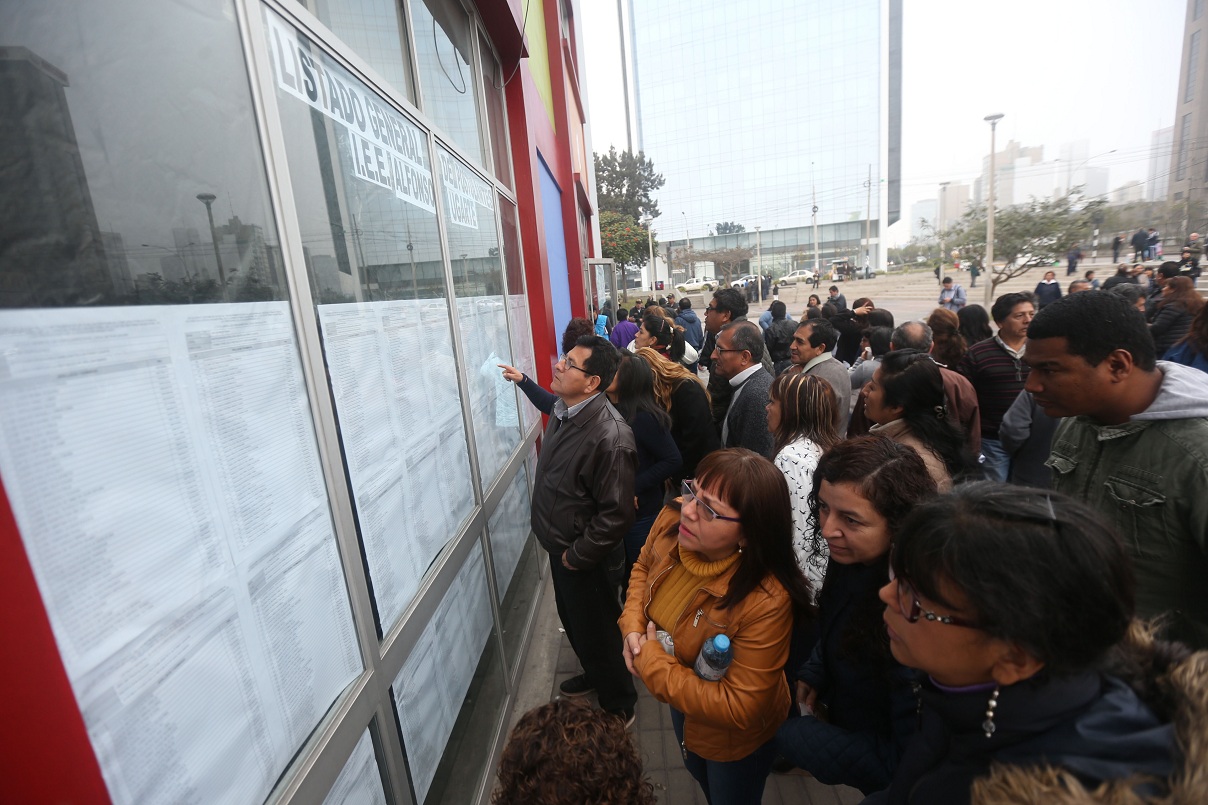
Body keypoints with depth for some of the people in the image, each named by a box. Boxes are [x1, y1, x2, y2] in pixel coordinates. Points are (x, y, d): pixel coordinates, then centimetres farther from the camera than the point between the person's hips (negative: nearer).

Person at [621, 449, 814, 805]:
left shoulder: (766, 601, -41)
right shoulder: (672, 521, -26)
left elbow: (737, 709, -31)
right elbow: (644, 567, -3)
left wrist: (650, 660, -27)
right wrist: (632, 626, -18)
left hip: (734, 738, -5)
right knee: (700, 776, 36)